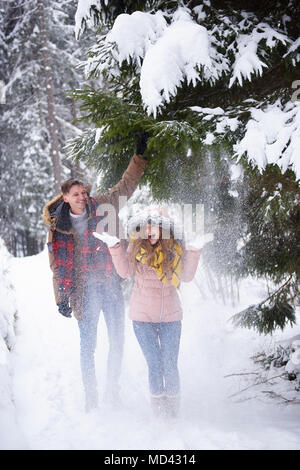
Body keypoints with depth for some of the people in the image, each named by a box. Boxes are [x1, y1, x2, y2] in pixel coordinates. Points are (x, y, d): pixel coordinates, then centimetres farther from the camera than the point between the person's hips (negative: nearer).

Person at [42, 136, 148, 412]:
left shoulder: (102, 206, 2)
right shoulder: (58, 227, 1)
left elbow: (126, 186, 11)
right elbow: (59, 266, 4)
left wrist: (140, 155, 6)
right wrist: (62, 298, -1)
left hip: (112, 285, 2)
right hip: (85, 290, -2)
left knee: (117, 341, 5)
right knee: (88, 344, 0)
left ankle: (113, 389, 22)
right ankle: (91, 397, 11)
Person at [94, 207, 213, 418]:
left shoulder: (175, 248, 0)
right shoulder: (136, 246, 1)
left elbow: (187, 276, -1)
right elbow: (125, 271, -1)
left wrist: (195, 250, -9)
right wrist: (114, 245, -9)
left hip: (170, 316, 0)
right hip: (143, 317, 0)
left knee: (170, 366, 2)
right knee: (155, 365, 1)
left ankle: (173, 410, 21)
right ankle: (159, 409, 17)